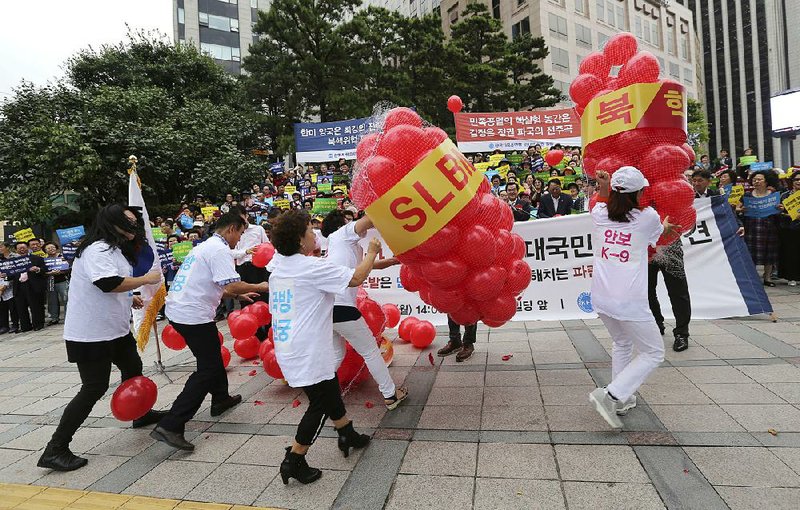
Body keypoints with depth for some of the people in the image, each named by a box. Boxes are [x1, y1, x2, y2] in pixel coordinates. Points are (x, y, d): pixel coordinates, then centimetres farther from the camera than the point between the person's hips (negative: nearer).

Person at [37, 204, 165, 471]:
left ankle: (140, 414, 45)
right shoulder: (98, 249, -19)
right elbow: (108, 282, -34)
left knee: (133, 368, 23)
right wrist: (145, 279, -23)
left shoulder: (115, 249, 14)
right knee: (94, 388, -6)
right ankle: (55, 450, 6)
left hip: (115, 329, 11)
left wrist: (129, 298, 10)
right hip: (91, 334, -11)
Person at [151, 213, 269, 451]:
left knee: (212, 354, 26)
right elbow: (232, 286, -23)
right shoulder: (219, 249, -12)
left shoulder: (204, 246, 19)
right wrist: (258, 287, -6)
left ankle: (221, 399, 41)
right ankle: (170, 426, -7)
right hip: (193, 315, -10)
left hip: (177, 309, 10)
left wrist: (239, 295, 24)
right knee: (208, 369, -4)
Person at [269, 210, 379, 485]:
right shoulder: (312, 267, -17)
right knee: (319, 405, 6)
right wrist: (371, 252, -2)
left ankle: (348, 436, 37)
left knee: (331, 393, 22)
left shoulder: (278, 269, 9)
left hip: (287, 348, 9)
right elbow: (356, 278, -18)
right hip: (309, 353, -9)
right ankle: (294, 461, 14)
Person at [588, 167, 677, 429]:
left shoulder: (599, 214, 4)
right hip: (629, 300, -5)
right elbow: (661, 232, 23)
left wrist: (603, 188, 34)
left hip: (600, 296, 5)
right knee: (653, 353, 13)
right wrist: (666, 224, 42)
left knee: (621, 343, 29)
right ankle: (611, 395, 0)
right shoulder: (648, 217, -3)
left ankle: (623, 399, 30)